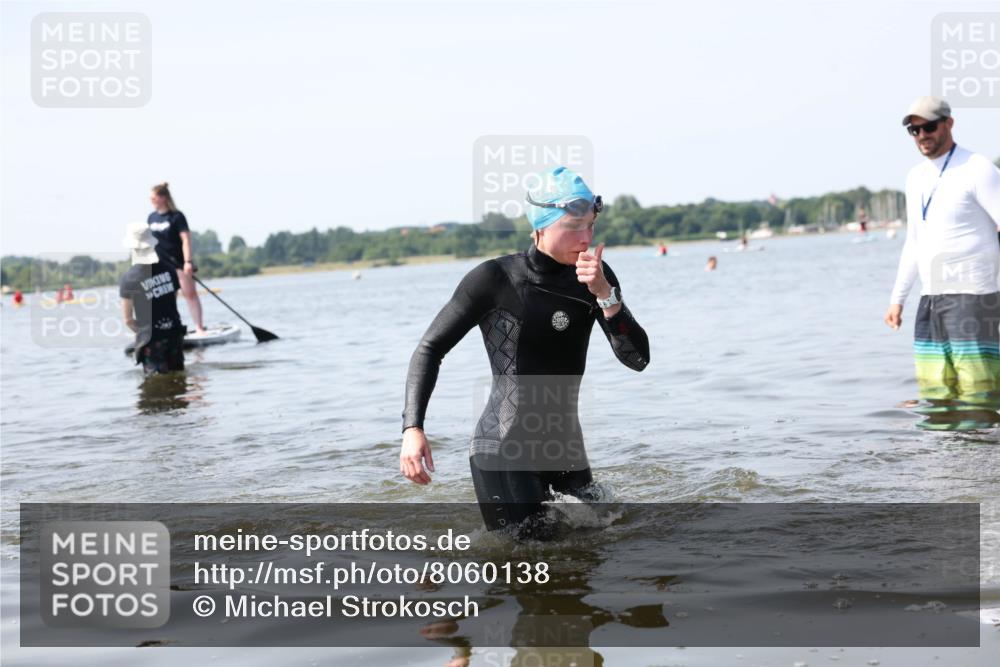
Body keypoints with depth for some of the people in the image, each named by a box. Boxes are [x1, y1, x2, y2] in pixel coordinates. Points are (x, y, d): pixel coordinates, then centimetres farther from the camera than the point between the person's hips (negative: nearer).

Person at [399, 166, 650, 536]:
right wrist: (412, 428, -18)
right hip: (502, 452, -5)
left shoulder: (595, 278, 2)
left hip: (565, 450, 5)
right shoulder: (494, 279, -11)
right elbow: (431, 348, -6)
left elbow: (637, 359, -6)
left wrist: (605, 295, -21)